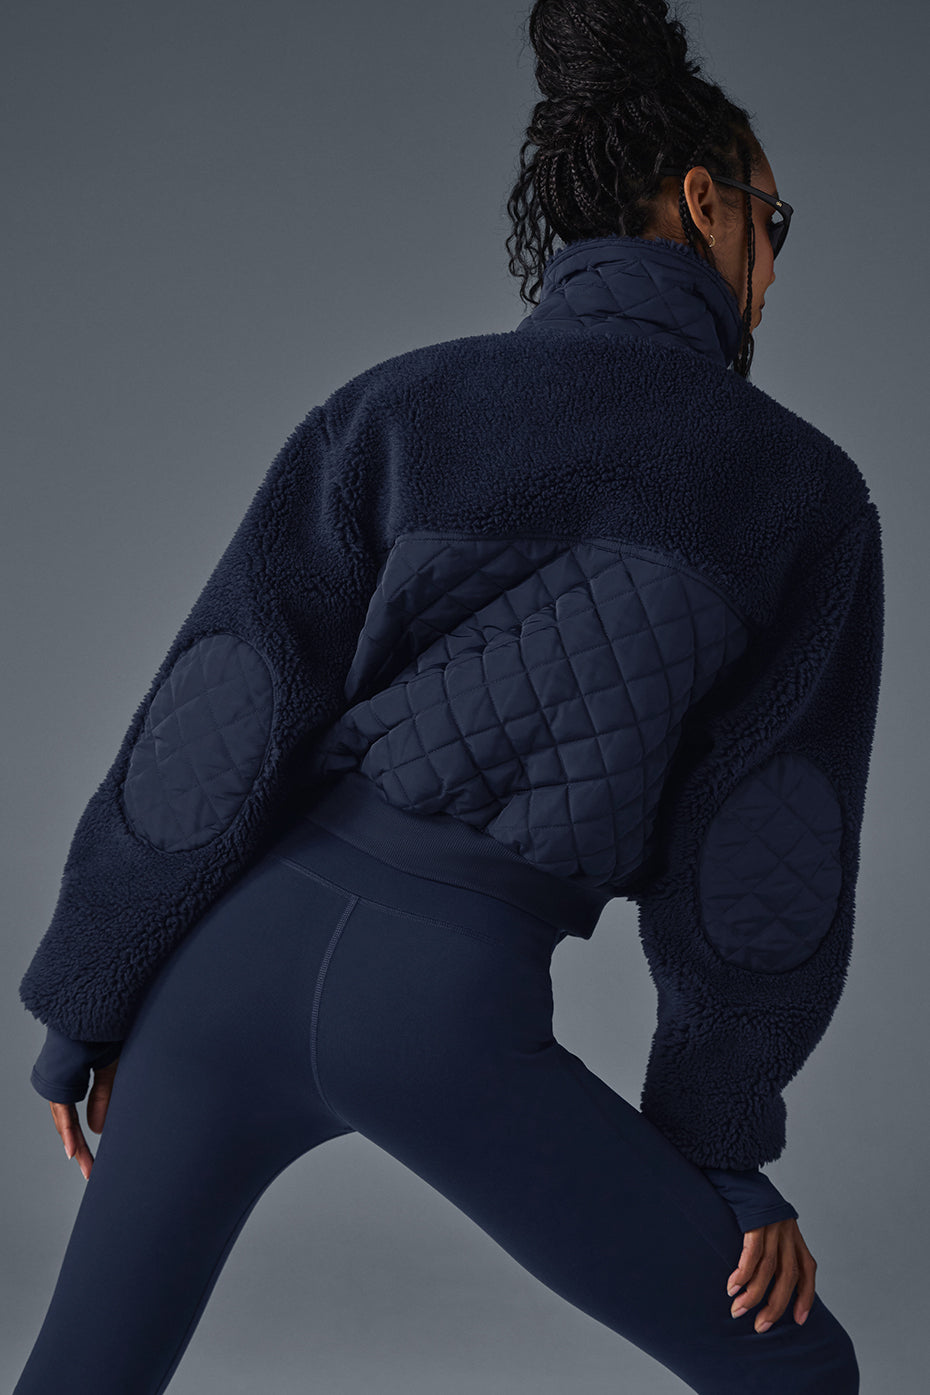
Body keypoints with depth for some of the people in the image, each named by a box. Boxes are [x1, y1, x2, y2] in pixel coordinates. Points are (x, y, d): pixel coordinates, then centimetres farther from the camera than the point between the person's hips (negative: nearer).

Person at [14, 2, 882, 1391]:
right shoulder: (810, 489, 2)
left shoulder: (402, 398, 5)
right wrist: (725, 1141, 12)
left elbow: (222, 715, -2)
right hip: (445, 1014, -3)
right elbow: (771, 853, -1)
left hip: (245, 948, 3)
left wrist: (91, 1000, 7)